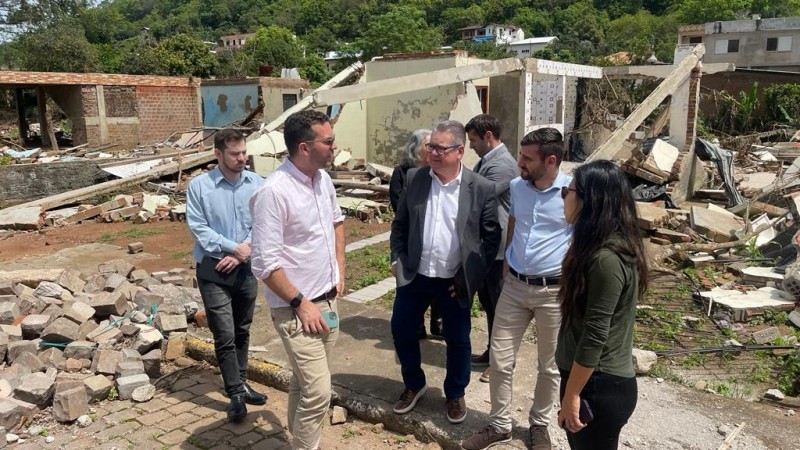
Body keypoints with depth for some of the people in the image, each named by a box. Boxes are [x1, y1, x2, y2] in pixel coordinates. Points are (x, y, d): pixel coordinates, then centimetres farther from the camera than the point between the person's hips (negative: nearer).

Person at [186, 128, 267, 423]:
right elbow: (197, 227, -11)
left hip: (246, 268, 4)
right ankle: (236, 393, 12)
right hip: (213, 269, -3)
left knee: (242, 331, 16)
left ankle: (240, 383, 32)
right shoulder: (199, 185, -10)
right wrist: (234, 247, -15)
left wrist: (243, 253, -12)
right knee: (225, 336, -2)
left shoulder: (255, 183, -2)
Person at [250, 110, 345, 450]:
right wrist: (301, 303, -17)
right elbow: (265, 264, -21)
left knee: (304, 384, 21)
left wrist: (340, 269, 14)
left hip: (328, 301, 8)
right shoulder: (273, 192, -22)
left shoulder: (323, 178, 2)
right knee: (318, 392, -6)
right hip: (297, 309, -7)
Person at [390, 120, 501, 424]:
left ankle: (455, 394, 36)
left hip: (454, 281, -2)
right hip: (414, 275, 3)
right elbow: (400, 224, 7)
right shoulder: (414, 178, -2)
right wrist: (398, 260, 0)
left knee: (457, 340, 12)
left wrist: (471, 276, -8)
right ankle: (414, 385, 37)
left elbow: (492, 237, -5)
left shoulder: (482, 188, -11)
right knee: (401, 329, 11)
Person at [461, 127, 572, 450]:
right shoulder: (516, 187, 1)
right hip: (514, 286, 4)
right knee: (499, 360, 8)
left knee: (549, 366, 14)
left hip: (554, 291, -4)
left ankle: (539, 424, 36)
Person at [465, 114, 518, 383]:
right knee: (487, 303, 19)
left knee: (500, 306, 4)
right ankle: (492, 352, 34)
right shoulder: (486, 161, 12)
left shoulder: (502, 165, -21)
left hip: (497, 247, -10)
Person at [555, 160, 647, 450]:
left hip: (599, 386, -9)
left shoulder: (606, 259, -24)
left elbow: (594, 337, -23)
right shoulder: (602, 248, 7)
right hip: (598, 381, 9)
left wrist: (571, 395, -16)